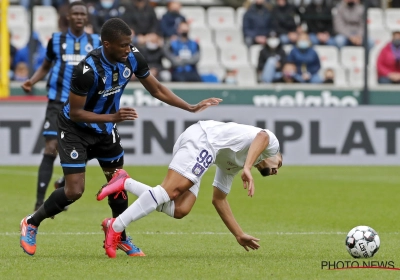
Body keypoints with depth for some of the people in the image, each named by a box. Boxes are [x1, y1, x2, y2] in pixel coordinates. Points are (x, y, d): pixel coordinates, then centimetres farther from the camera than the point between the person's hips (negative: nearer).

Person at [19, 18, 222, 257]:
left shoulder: (133, 58, -17)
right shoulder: (88, 69, -36)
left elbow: (157, 90, -1)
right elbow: (75, 112, -27)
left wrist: (192, 108, -6)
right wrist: (113, 117, -35)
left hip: (105, 129, 6)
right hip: (75, 130, -6)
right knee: (74, 191, -11)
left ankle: (120, 237, 30)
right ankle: (31, 224, 12)